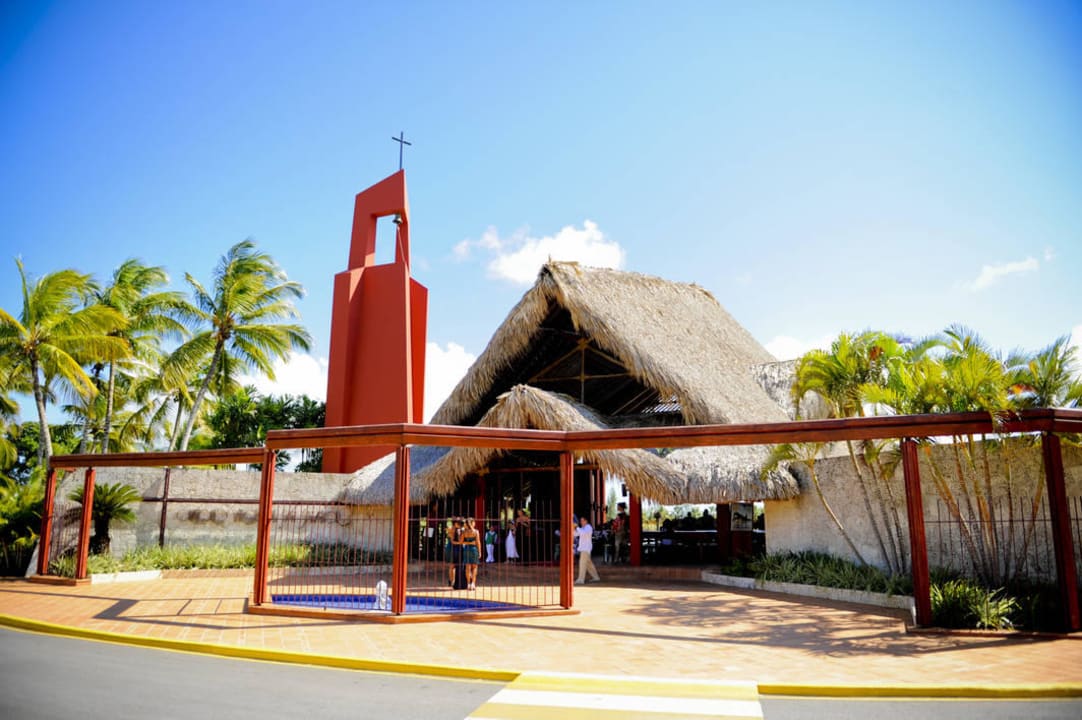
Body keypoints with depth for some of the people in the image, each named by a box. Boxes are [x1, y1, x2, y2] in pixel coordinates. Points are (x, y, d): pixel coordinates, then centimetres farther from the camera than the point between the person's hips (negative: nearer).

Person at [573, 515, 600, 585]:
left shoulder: (588, 527, -9)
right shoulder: (583, 528, 19)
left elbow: (583, 533, -28)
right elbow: (575, 534, 15)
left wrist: (577, 528, -17)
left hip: (586, 548, -10)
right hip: (583, 548, 10)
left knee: (582, 563, -14)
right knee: (588, 563, 14)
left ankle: (581, 580, -17)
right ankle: (596, 577, 21)